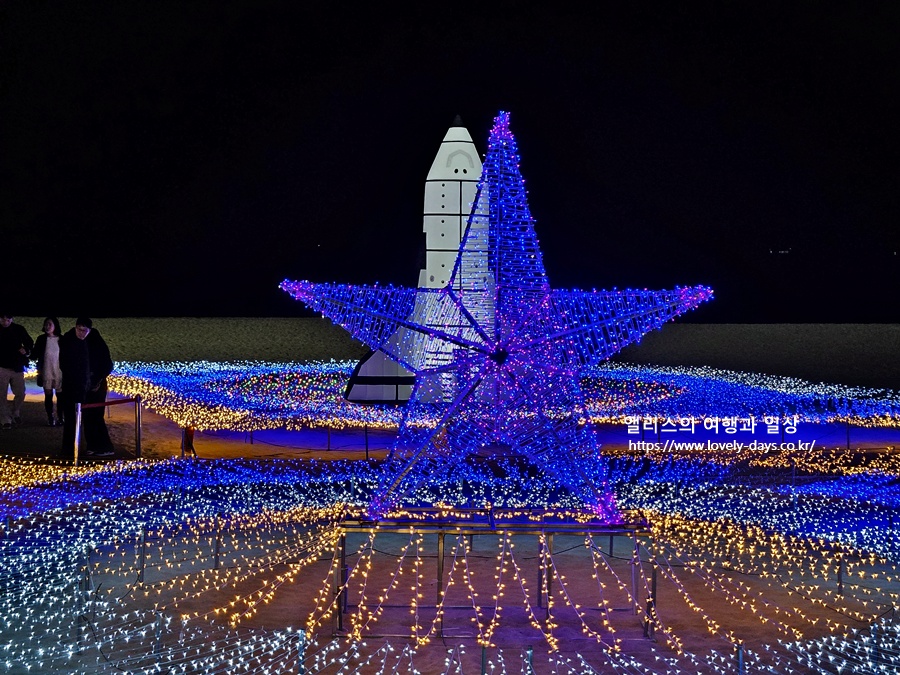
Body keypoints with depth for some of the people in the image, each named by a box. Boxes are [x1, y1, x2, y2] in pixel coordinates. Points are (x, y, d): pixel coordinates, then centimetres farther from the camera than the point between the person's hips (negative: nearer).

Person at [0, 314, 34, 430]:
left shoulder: (19, 329, 2)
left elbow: (30, 343, 12)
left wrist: (26, 350, -9)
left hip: (17, 367, 2)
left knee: (20, 394, 4)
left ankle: (15, 413, 27)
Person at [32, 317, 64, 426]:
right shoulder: (41, 339, 1)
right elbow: (35, 354, 3)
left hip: (59, 372, 0)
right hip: (46, 372, 0)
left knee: (60, 395, 2)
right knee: (48, 395, 3)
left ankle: (59, 418, 10)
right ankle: (50, 418, 7)